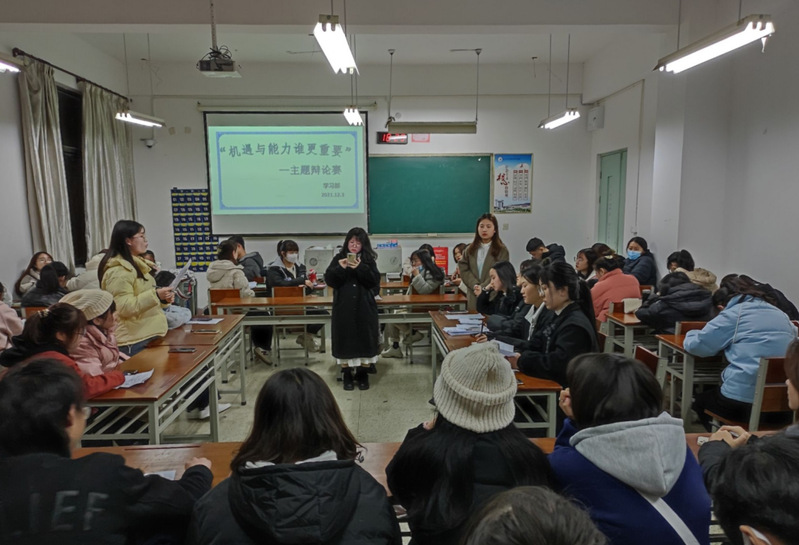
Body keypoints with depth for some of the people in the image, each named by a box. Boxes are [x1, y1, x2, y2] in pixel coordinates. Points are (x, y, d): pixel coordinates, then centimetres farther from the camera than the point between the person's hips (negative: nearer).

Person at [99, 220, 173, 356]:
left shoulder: (136, 265, 17)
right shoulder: (118, 270, -15)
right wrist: (155, 295, -25)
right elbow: (124, 308, -23)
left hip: (148, 336, 10)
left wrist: (162, 299, 6)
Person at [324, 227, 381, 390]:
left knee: (364, 339, 4)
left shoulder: (369, 260, 3)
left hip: (364, 307, 0)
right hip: (344, 307, 0)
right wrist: (340, 268, -20)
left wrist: (360, 268, -20)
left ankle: (363, 374, 18)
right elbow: (329, 280, -4)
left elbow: (375, 281, -8)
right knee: (345, 339, 4)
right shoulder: (338, 258, 3)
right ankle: (347, 374, 17)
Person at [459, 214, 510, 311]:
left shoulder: (502, 251, 0)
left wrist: (483, 288, -15)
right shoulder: (470, 249, 10)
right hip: (473, 297, 3)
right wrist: (475, 285, -11)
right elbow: (463, 269, 3)